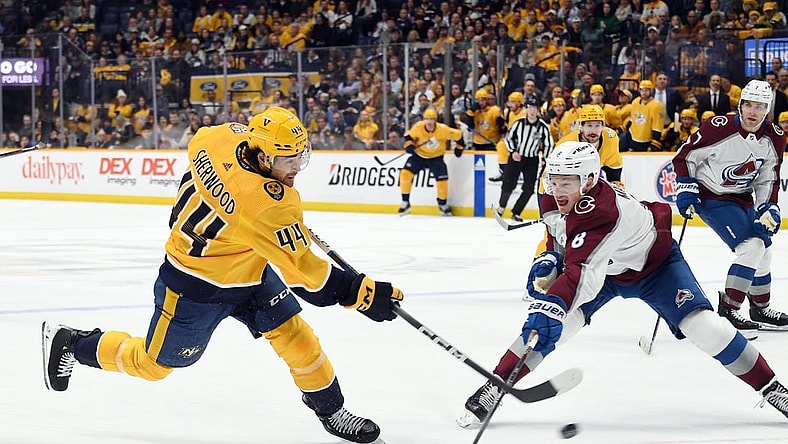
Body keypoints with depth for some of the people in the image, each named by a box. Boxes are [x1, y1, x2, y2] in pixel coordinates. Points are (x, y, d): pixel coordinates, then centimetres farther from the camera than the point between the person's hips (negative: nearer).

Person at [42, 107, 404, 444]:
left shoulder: (225, 137, -19)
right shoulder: (268, 206, -39)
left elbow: (198, 143, 7)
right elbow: (303, 271, -34)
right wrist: (362, 294, -30)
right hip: (197, 289, -8)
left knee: (295, 335, 2)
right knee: (153, 363, 13)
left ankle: (332, 411, 18)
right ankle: (68, 343, 34)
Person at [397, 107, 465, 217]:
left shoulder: (443, 129, -23)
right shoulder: (418, 127, -19)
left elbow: (458, 135, -8)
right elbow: (409, 135, -2)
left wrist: (459, 147, -1)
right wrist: (409, 145, -19)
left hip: (436, 157, -1)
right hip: (419, 155, 1)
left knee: (442, 180, -11)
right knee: (405, 173, -17)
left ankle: (443, 204, 19)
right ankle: (405, 203, -4)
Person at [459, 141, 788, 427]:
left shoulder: (604, 211, -41)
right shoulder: (553, 201, -16)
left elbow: (581, 273, -49)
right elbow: (559, 239, 5)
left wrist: (551, 307, -60)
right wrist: (548, 261, -15)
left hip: (654, 264, -6)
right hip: (605, 271, 6)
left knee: (701, 325, -19)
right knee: (549, 325, -15)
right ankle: (491, 390, -9)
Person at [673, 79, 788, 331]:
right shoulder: (719, 128, -25)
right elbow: (685, 157, -13)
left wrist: (768, 209, -7)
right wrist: (686, 190, -16)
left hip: (743, 198, 7)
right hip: (712, 198, -7)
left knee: (764, 250, 14)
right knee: (752, 247, -20)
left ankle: (760, 309, 33)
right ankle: (727, 310, -15)